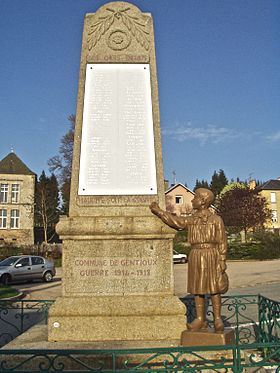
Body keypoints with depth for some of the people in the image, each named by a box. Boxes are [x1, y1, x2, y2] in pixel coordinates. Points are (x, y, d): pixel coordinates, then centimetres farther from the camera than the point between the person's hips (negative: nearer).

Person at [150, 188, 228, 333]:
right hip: (196, 256, 5)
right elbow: (174, 221, 5)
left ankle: (217, 319, 13)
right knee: (198, 288, 7)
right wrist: (158, 211, 0)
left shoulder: (216, 219, -1)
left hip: (211, 255, -4)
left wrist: (222, 261, -7)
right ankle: (200, 319, 15)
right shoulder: (191, 220, 12)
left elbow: (222, 242, -2)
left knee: (213, 288, 2)